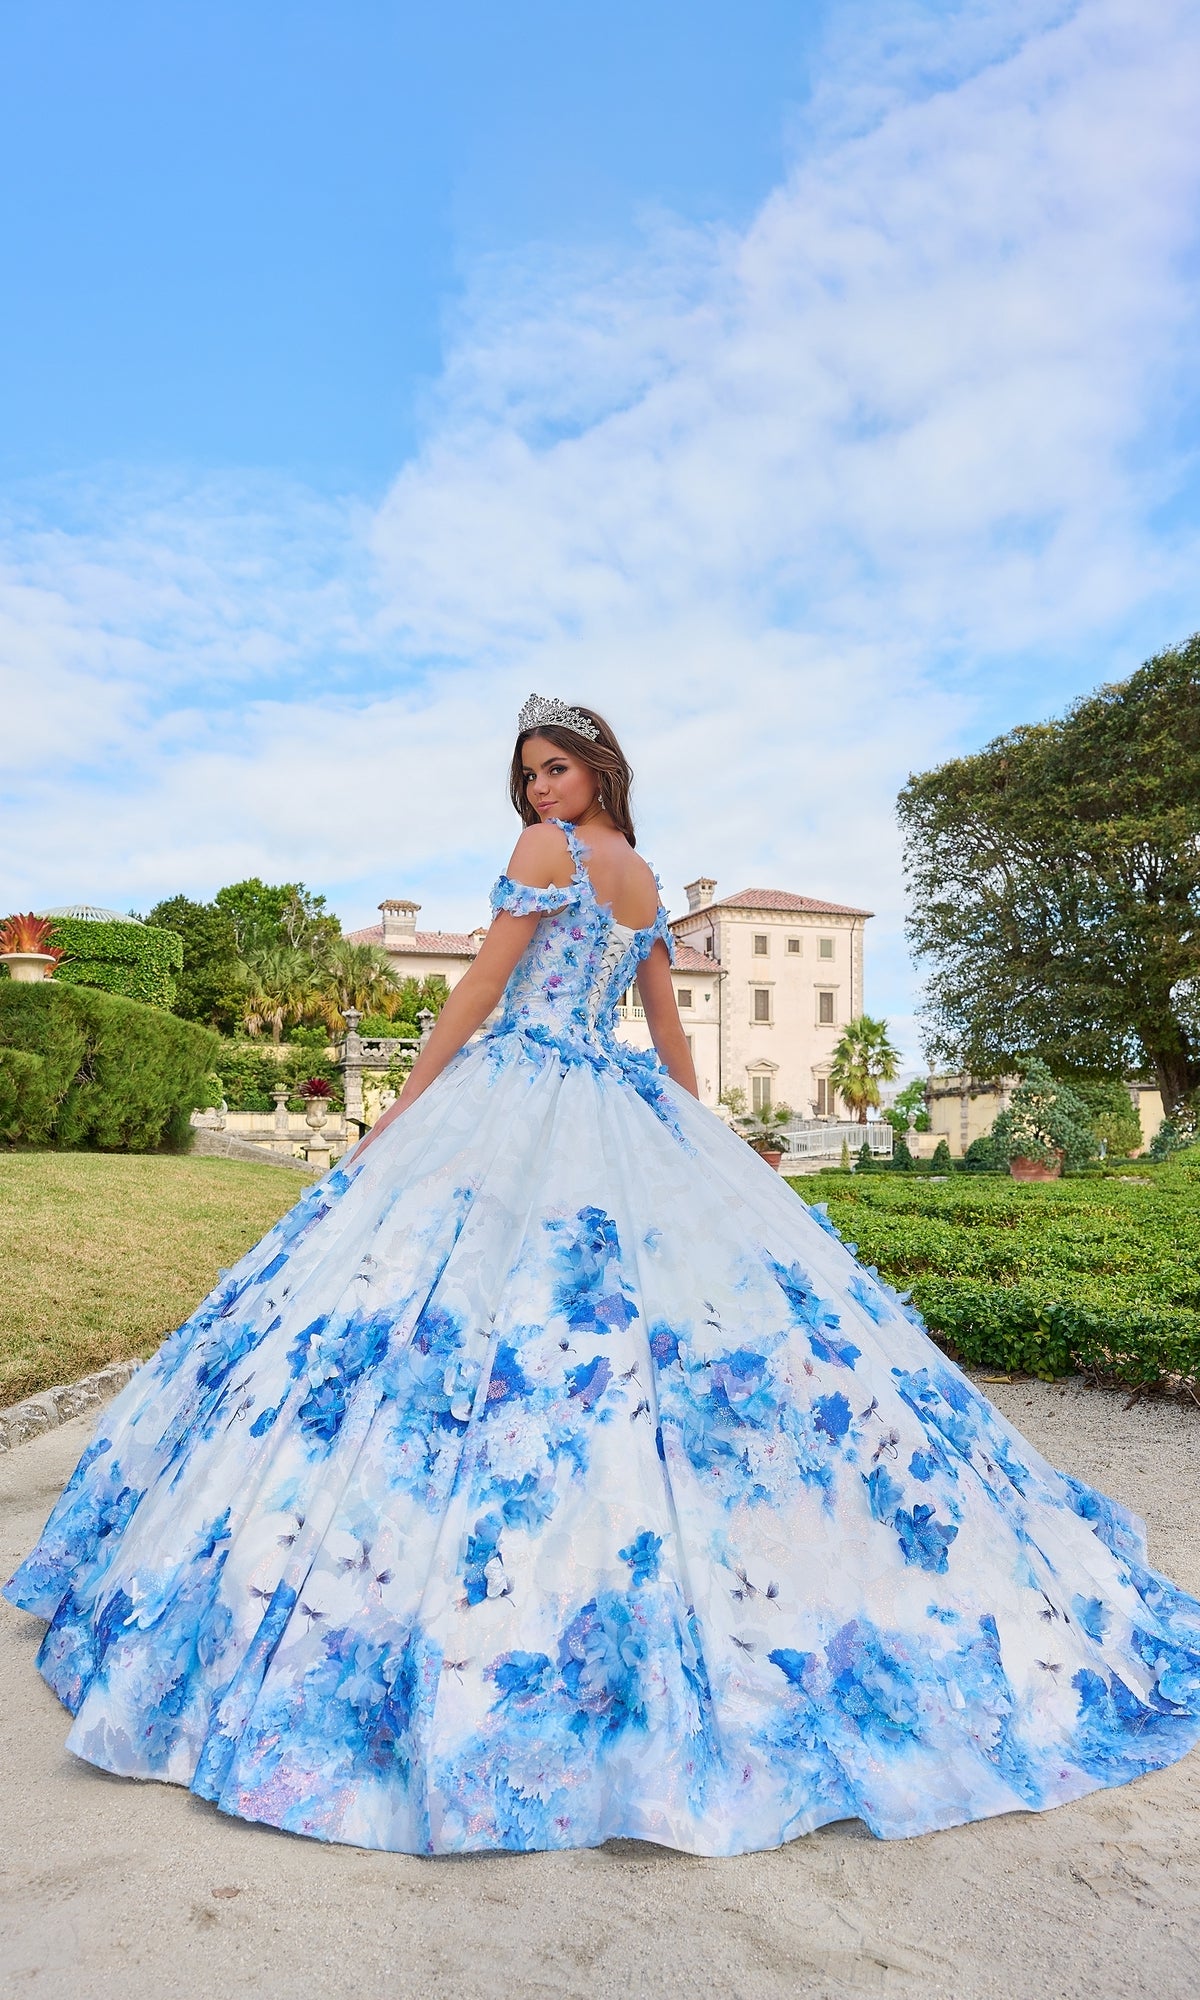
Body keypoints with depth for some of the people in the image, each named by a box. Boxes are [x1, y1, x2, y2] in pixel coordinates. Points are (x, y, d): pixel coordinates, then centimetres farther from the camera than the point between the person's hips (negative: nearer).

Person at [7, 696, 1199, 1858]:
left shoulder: (546, 846, -3)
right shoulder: (647, 879, 17)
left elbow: (481, 989, -7)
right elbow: (671, 1029, 19)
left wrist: (400, 1110, -2)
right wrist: (692, 1151, 25)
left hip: (513, 1098, -8)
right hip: (626, 1109, 8)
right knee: (712, 1282, 8)